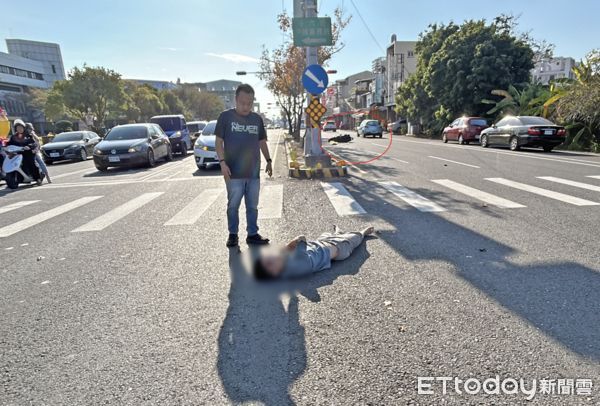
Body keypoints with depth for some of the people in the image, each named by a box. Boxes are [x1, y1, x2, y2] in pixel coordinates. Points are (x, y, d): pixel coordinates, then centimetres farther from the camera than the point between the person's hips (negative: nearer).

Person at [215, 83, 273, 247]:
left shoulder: (257, 119, 9)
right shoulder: (226, 116, -2)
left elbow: (262, 142, 17)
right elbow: (219, 141, -3)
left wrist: (268, 160, 10)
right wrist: (223, 162, -13)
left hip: (254, 172, 4)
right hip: (234, 172, -3)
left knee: (252, 206, 10)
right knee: (233, 205, 7)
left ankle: (253, 234, 22)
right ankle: (233, 234, 22)